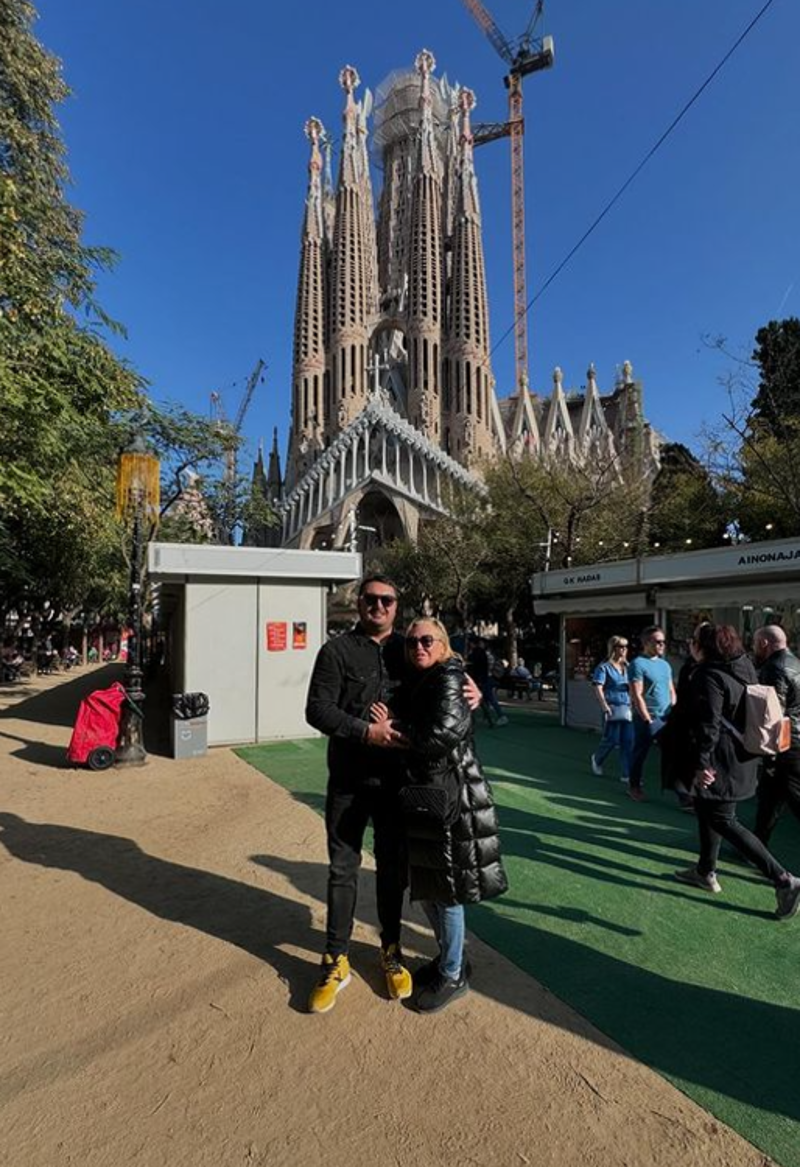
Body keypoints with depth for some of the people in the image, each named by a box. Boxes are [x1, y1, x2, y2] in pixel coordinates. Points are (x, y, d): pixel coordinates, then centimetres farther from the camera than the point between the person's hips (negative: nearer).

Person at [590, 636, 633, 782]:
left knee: (627, 742, 1)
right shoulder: (604, 667, -4)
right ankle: (596, 759, 28)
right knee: (612, 740, 1)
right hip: (612, 707, -5)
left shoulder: (626, 667, 13)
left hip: (627, 708, 5)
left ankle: (628, 774, 6)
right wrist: (605, 706, -19)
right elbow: (598, 688, -10)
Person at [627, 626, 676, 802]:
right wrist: (648, 720, -14)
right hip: (647, 719, -6)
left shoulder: (665, 664, 13)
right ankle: (634, 786, 20)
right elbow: (636, 696, -14)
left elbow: (671, 690, 19)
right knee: (640, 753, 5)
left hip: (666, 718, 7)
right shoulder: (637, 664, -11)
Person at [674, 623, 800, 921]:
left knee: (723, 821, 1)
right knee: (707, 810, 19)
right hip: (741, 758, 10)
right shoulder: (745, 669, 6)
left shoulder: (710, 676, -20)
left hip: (720, 762, -10)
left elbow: (708, 725, -23)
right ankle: (705, 872, 31)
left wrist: (700, 763, -19)